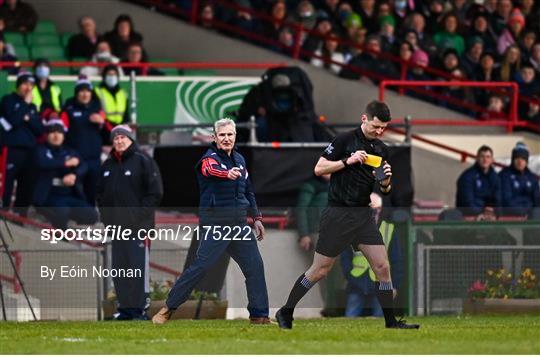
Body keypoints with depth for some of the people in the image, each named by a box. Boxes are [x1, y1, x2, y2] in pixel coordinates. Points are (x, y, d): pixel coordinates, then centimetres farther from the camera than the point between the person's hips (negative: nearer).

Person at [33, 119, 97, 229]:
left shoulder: (70, 152, 19)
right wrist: (66, 163, -11)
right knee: (61, 211, -38)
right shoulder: (41, 150, 7)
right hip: (49, 196, -5)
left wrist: (74, 175, -21)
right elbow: (42, 163, -17)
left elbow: (83, 166, 2)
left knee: (91, 215, -19)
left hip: (71, 196, 5)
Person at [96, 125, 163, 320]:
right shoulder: (108, 165, 16)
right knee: (119, 268, 6)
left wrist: (140, 216, -12)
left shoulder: (143, 161, -2)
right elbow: (100, 193, 23)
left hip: (138, 224, -6)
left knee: (138, 266, -9)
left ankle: (140, 309, -8)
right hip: (116, 225, 6)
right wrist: (106, 216, 9)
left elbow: (155, 192, -6)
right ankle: (125, 307, 11)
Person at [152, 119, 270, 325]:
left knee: (255, 266, 3)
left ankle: (259, 315, 12)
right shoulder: (210, 158, -9)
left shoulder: (239, 159, 14)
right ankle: (168, 309, -4)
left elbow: (248, 191, 24)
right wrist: (228, 174, -56)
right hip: (215, 223, -7)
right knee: (201, 266, -12)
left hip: (239, 223, 7)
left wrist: (256, 217, 20)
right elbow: (212, 170, -34)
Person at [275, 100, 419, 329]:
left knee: (382, 267, -2)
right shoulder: (345, 140, -8)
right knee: (320, 270, 0)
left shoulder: (381, 149, 10)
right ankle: (285, 313, 13)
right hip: (338, 214, -6)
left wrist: (385, 181, -6)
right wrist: (347, 161, -20)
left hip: (363, 215, 6)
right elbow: (319, 169, -10)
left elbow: (385, 190, 17)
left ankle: (391, 322, 5)